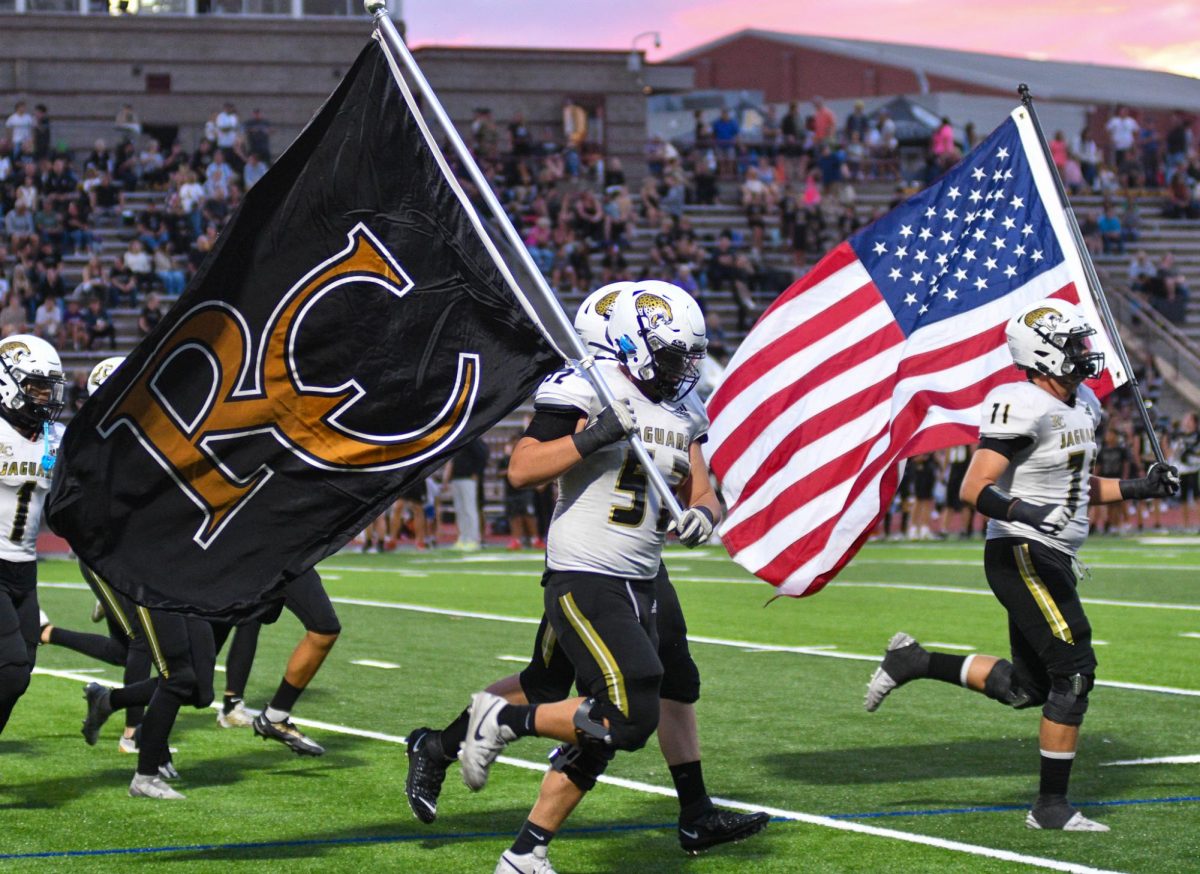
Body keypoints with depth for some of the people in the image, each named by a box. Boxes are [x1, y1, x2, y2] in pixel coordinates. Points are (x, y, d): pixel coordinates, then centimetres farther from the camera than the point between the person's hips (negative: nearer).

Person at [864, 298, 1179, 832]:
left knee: (1026, 688, 12)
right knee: (1074, 672, -10)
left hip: (1051, 561, 10)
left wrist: (1139, 489, 13)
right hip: (1022, 556, -10)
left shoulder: (1082, 406, 13)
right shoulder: (1023, 407, -17)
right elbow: (974, 489, -22)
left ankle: (914, 662, 23)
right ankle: (1051, 806, -1)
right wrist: (1022, 512, -39)